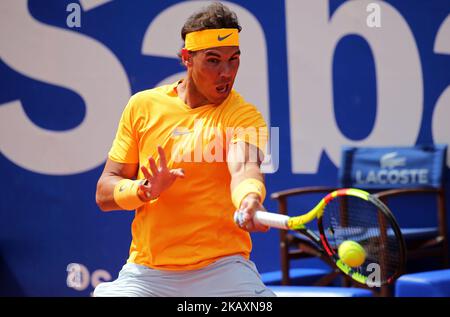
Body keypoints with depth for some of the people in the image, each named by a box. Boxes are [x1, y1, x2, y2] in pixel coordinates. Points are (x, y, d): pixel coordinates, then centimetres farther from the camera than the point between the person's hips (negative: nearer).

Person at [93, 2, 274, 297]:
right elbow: (104, 193, 6)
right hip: (145, 271, 2)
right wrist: (145, 191, -15)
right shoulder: (142, 105, 6)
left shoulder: (245, 115, -3)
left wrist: (249, 201, -46)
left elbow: (244, 168, -23)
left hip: (221, 268, -2)